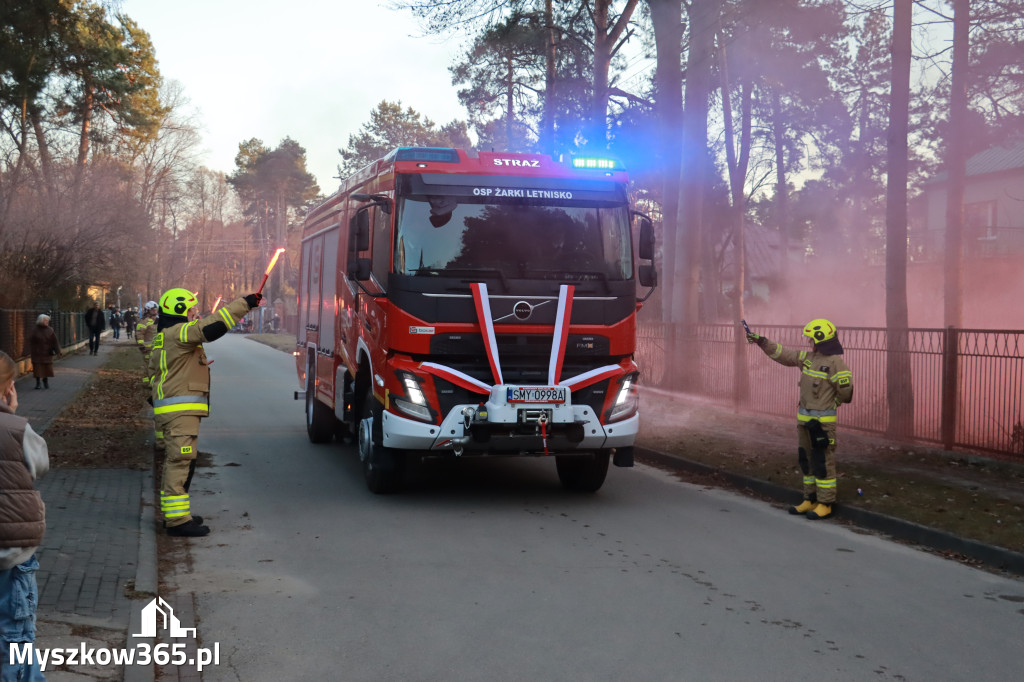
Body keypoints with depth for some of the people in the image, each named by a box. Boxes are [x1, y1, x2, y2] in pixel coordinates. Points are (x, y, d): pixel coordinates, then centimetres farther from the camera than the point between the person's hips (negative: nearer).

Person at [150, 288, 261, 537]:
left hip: (169, 410, 11)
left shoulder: (163, 337, 19)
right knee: (181, 462, -11)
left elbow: (155, 369, 27)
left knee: (176, 462, 18)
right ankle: (177, 521, -11)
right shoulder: (178, 333, -13)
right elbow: (212, 325, -23)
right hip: (181, 411, -11)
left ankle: (174, 514, 26)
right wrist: (244, 303, -17)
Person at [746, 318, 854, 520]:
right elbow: (782, 354, 15)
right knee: (806, 459, 13)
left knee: (822, 461, -4)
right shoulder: (808, 357, 9)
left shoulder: (835, 362, -13)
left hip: (823, 420, -8)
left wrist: (830, 403, 1)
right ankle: (810, 500, 23)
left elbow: (846, 392, -13)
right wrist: (762, 341, 11)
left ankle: (825, 505, 3)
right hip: (804, 418, 8)